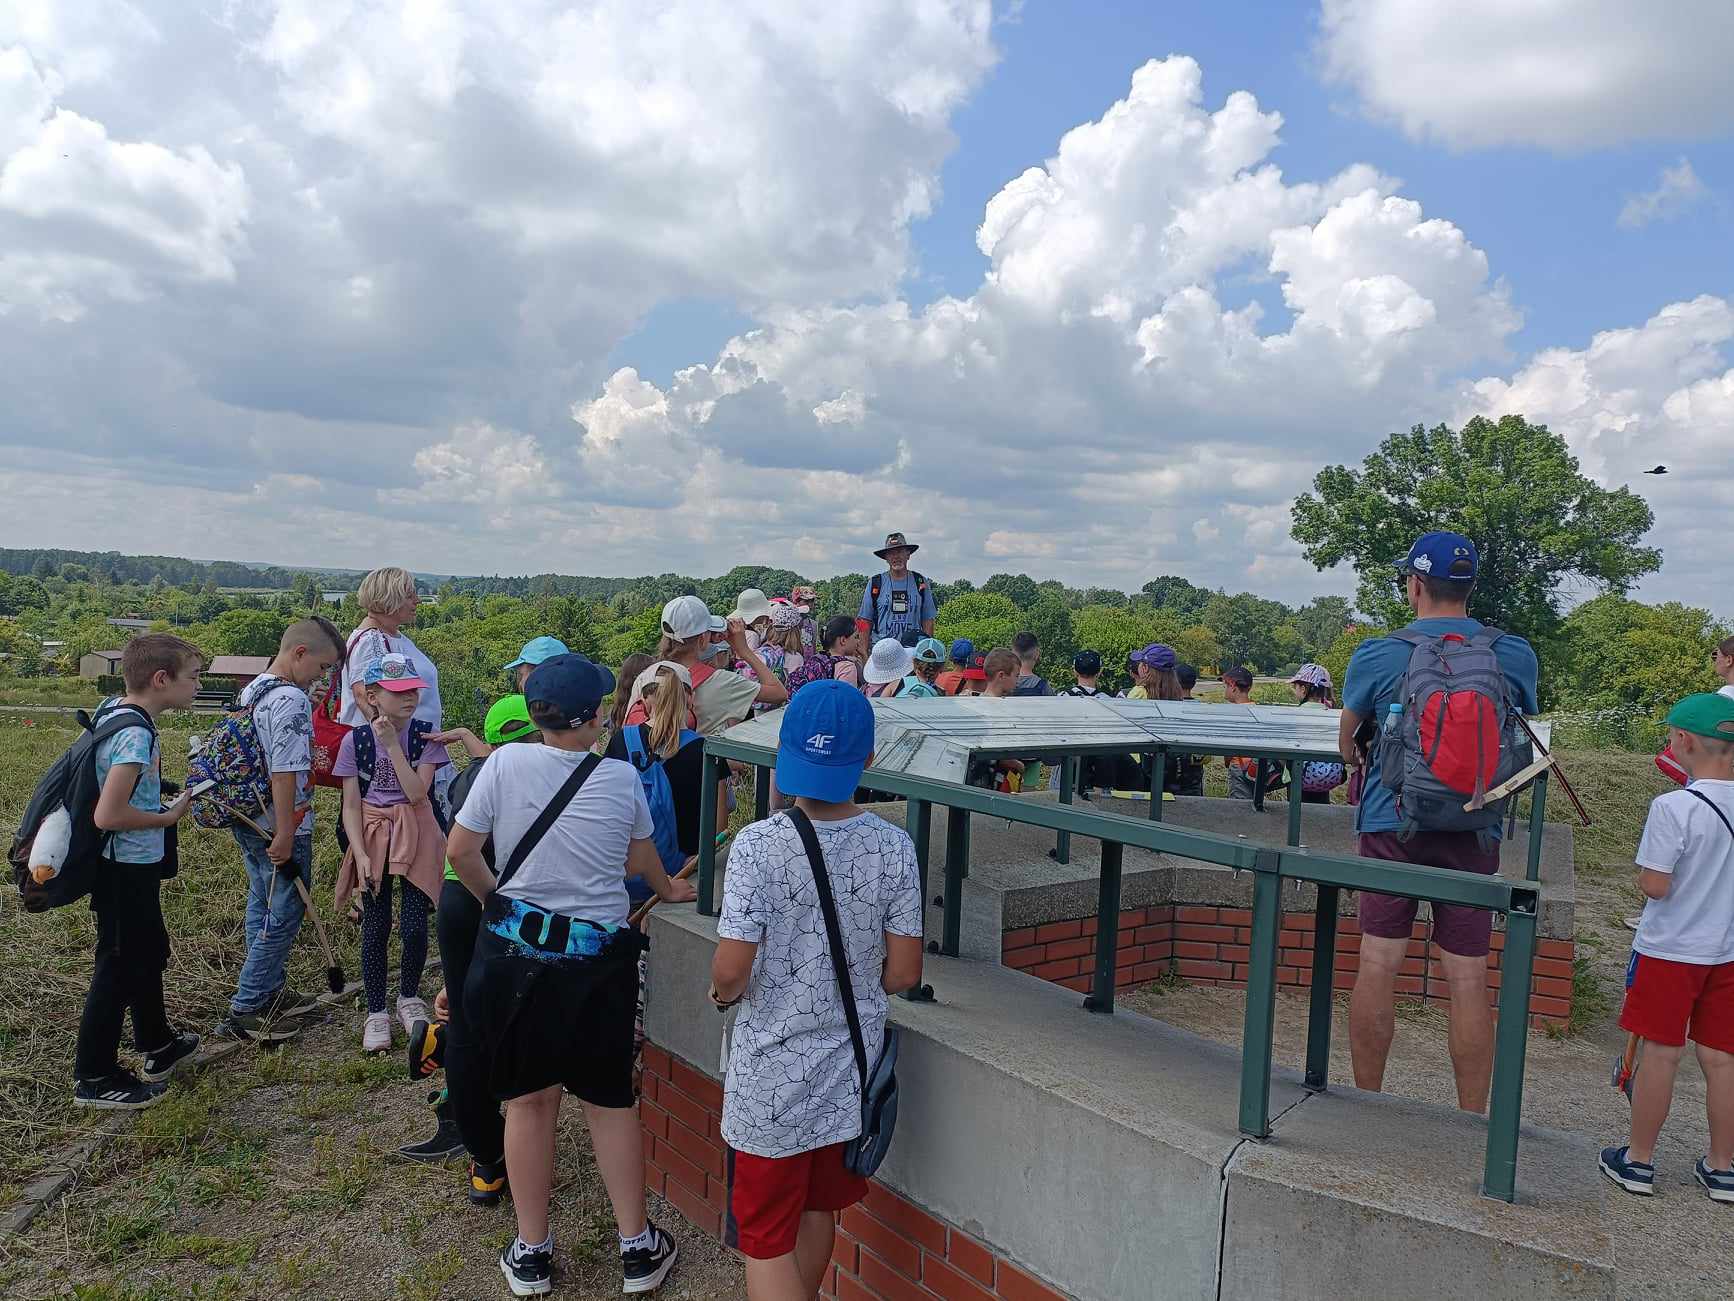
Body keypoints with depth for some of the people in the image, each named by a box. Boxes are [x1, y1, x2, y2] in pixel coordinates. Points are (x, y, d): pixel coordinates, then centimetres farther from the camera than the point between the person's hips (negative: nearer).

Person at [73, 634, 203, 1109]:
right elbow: (108, 815, -30)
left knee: (149, 953, 23)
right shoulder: (136, 734, -27)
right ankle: (94, 1077, 19)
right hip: (126, 871, -10)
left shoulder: (115, 709, 2)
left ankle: (156, 1046, 40)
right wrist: (168, 817, -17)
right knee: (119, 967, 4)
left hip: (131, 865, 10)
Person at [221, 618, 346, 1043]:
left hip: (248, 822, 10)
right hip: (280, 829, -10)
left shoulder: (250, 690, 9)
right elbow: (285, 773, -24)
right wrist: (285, 836, -21)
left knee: (262, 907, 19)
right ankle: (244, 1011, 7)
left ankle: (270, 992, 32)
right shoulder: (291, 701, -21)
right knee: (283, 916, 2)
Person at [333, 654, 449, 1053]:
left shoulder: (425, 736, -6)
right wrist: (361, 854, -13)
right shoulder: (355, 741, -4)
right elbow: (351, 805, -4)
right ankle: (376, 1012, 19)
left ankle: (409, 997, 22)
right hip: (373, 836, 1)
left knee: (414, 926, -4)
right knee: (375, 929, 3)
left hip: (415, 836, 0)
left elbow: (416, 792, -17)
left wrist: (392, 744, -19)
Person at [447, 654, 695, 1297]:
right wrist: (670, 890, 32)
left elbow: (461, 852, -5)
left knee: (529, 1100, 14)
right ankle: (637, 1247, 25)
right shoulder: (622, 779, -5)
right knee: (611, 1099, 15)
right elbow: (641, 859, 11)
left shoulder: (506, 762, -9)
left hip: (516, 952, 0)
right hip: (600, 959, 0)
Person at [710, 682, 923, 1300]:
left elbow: (731, 969, -22)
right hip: (852, 1068, 4)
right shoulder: (894, 847, -10)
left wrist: (723, 992, 1)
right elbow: (903, 974, -6)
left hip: (772, 1075, -4)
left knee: (766, 1239, 12)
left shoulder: (759, 844, -20)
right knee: (817, 1210, 26)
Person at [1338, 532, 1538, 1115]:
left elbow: (1346, 744, 12)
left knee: (1377, 965, 5)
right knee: (1469, 977, 6)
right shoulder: (1516, 656, 1)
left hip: (1391, 821, -2)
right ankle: (1471, 1123, 15)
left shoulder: (1376, 656, -4)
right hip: (1474, 827, 2)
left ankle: (1365, 1106, 16)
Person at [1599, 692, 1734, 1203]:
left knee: (1660, 1054, 6)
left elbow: (1654, 885, -21)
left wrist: (1645, 868, -1)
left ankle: (1639, 1160, 19)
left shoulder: (1674, 808, -22)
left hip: (1670, 951, -5)